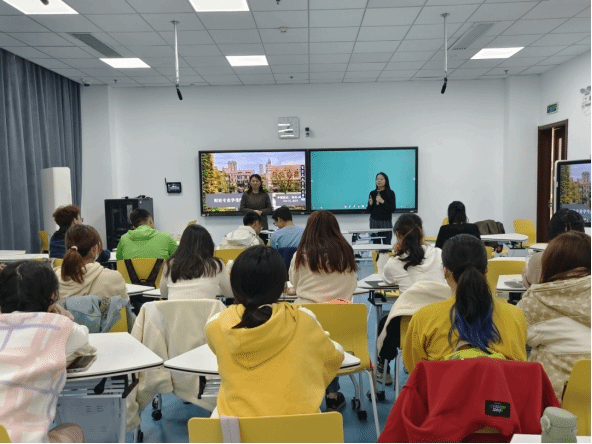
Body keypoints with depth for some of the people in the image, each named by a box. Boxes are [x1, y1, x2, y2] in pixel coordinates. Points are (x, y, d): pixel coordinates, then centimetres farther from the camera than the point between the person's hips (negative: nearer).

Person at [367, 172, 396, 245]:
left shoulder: (390, 193, 0)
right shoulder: (372, 193, 7)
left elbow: (393, 209, -6)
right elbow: (368, 210, 10)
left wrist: (383, 202, -15)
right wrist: (370, 204, -11)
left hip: (386, 222, -2)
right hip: (374, 222, 2)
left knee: (387, 244, -5)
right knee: (375, 244, -2)